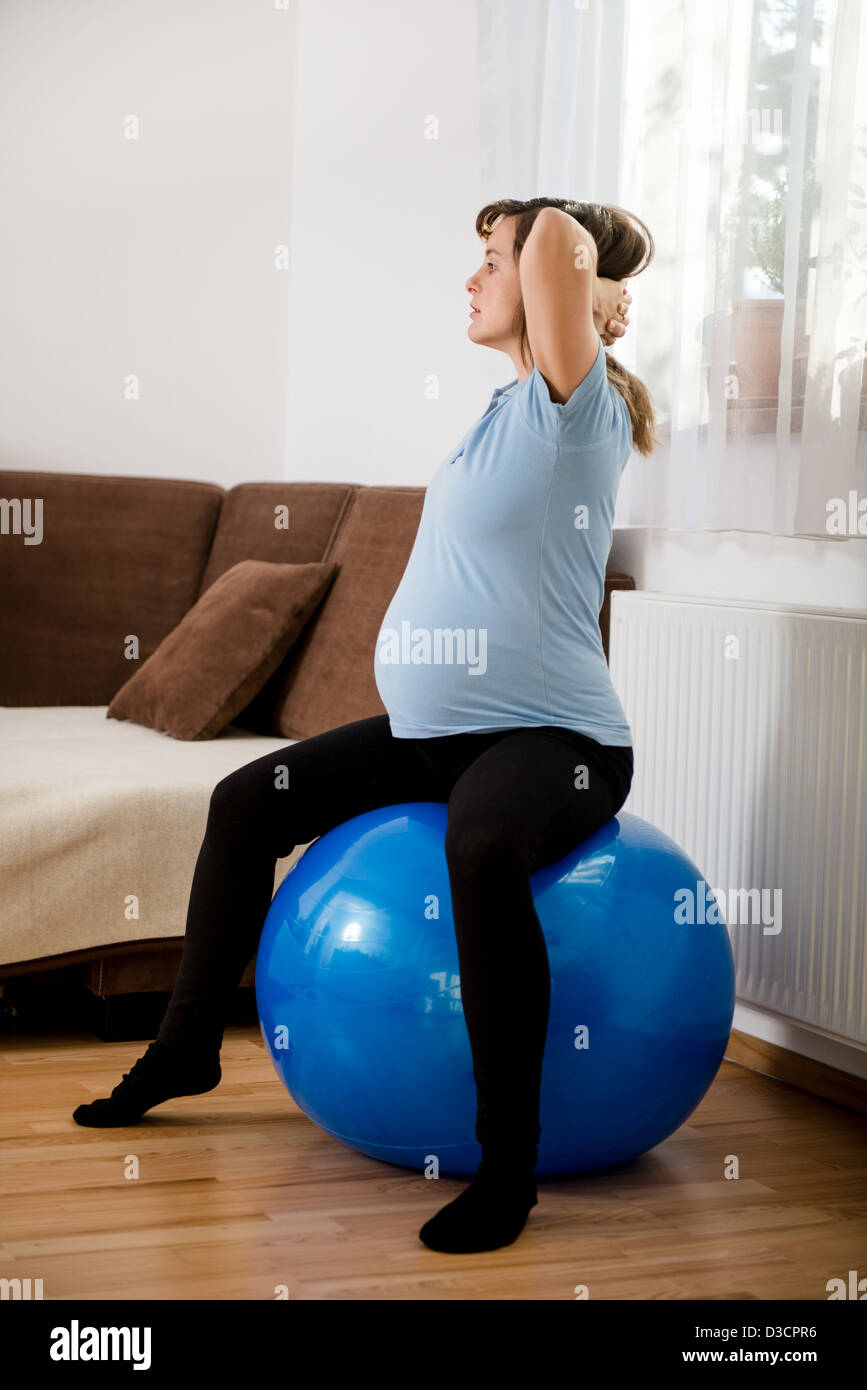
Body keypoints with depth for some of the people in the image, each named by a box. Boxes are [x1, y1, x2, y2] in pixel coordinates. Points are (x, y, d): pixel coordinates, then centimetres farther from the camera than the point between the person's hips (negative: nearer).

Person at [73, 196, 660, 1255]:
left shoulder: (576, 405, -12)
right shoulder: (510, 407, 13)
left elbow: (559, 237, -26)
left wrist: (569, 255, -7)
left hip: (553, 734, -10)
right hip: (436, 728, 10)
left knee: (481, 847, -41)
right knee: (245, 802, 11)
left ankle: (507, 1166, -32)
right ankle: (186, 1050, 27)